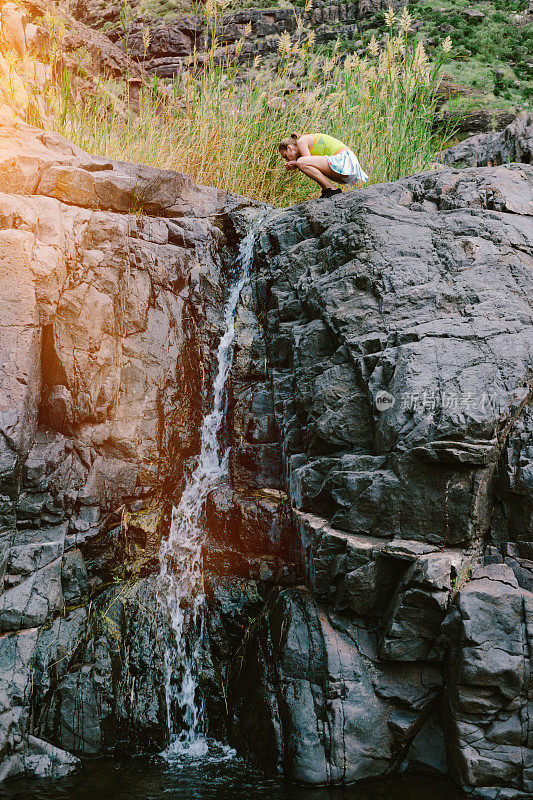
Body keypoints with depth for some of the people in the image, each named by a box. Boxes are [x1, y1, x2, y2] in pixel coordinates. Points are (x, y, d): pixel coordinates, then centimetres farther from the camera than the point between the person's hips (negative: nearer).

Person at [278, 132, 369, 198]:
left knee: (301, 163, -20)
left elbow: (307, 161, -10)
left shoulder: (301, 141, 1)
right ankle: (326, 192, 10)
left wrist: (295, 164, 7)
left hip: (341, 160, -10)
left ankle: (332, 189, -16)